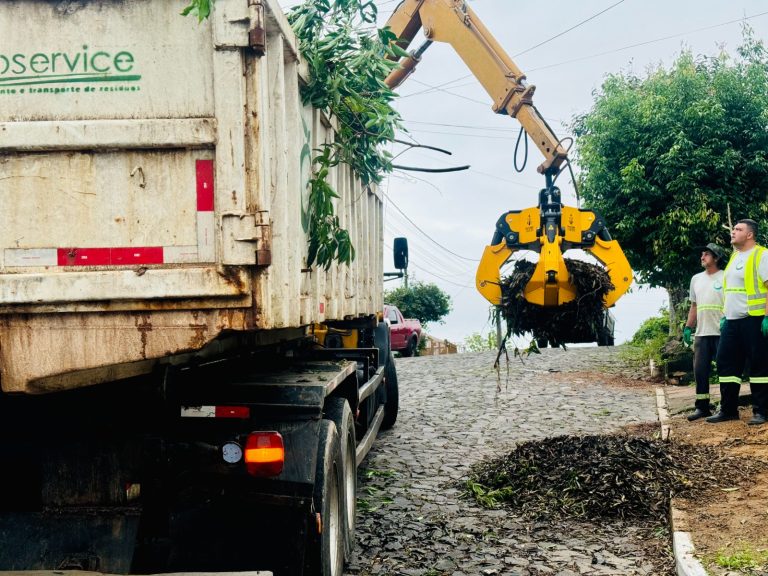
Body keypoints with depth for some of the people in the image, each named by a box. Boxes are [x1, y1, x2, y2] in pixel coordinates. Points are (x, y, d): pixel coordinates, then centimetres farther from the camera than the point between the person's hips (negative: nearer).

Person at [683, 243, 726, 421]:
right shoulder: (696, 279, 17)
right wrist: (687, 327, 14)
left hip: (721, 332, -6)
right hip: (701, 333, 6)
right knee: (700, 371, 6)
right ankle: (702, 407, 12)